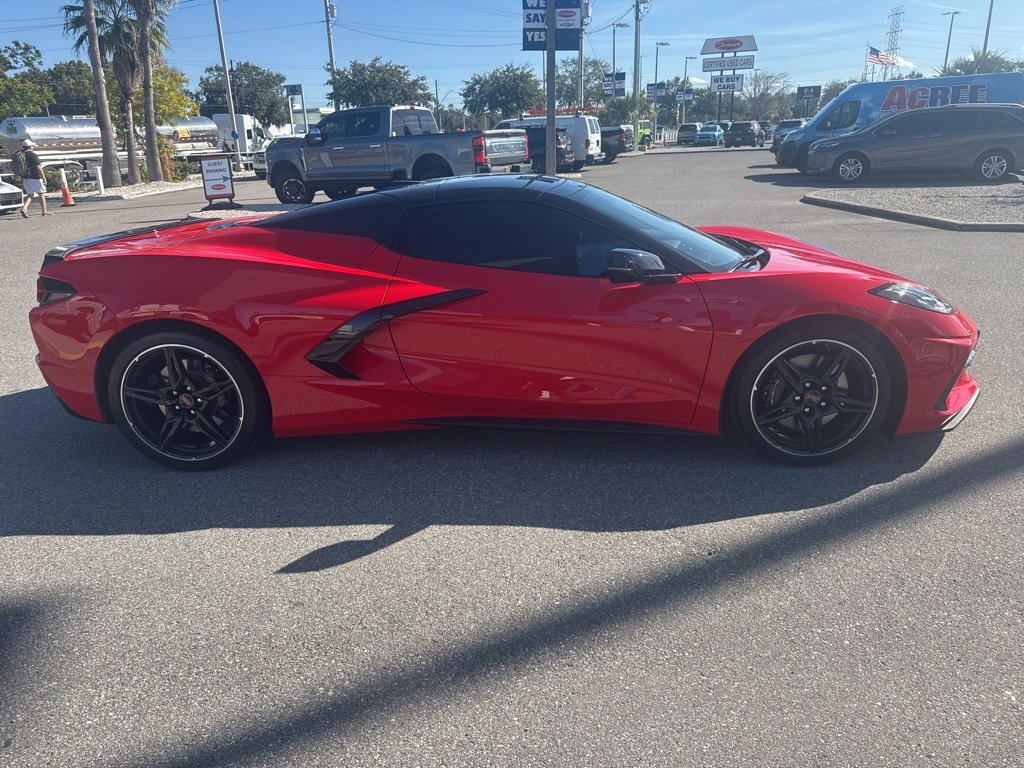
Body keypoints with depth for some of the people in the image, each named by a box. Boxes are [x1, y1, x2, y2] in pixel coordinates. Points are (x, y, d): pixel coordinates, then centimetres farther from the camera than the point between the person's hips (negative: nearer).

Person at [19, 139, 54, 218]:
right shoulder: (33, 155, -12)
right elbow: (38, 167, -16)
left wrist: (21, 178, 23)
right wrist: (44, 178, -13)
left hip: (26, 178, 7)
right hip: (35, 177, -6)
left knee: (30, 194, 12)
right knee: (41, 193, 5)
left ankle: (24, 208, -9)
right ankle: (45, 211, 7)